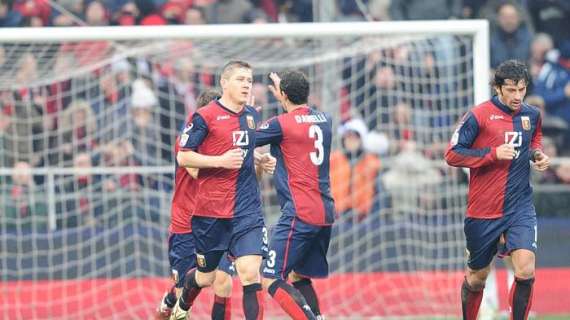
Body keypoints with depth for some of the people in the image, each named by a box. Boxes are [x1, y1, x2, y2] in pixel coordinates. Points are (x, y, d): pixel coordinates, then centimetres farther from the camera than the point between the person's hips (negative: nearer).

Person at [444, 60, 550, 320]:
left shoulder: (532, 115, 4)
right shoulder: (479, 116, -11)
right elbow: (452, 154, -11)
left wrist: (537, 154, 3)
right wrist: (493, 153, -20)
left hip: (520, 208, 2)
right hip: (482, 211, -2)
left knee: (526, 271, -18)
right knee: (477, 277, 11)